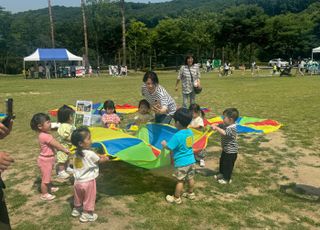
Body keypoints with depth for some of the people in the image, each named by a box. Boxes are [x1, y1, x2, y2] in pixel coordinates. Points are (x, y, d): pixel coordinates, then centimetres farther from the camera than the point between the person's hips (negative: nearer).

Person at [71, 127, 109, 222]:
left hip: (77, 181, 7)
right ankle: (86, 215, 28)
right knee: (89, 199, 15)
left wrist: (99, 156, 10)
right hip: (88, 182, -6)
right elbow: (99, 160, -5)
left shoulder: (77, 153, -4)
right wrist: (105, 159, 13)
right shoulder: (90, 154, -25)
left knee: (78, 198, 27)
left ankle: (76, 210, 45)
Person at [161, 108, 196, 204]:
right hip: (191, 160, 7)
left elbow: (169, 147, -16)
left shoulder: (177, 135, -24)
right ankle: (190, 193, 38)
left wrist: (164, 144, 3)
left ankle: (176, 198, 20)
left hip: (181, 163, -7)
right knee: (190, 178, 21)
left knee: (180, 181, 6)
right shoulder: (190, 132, 0)